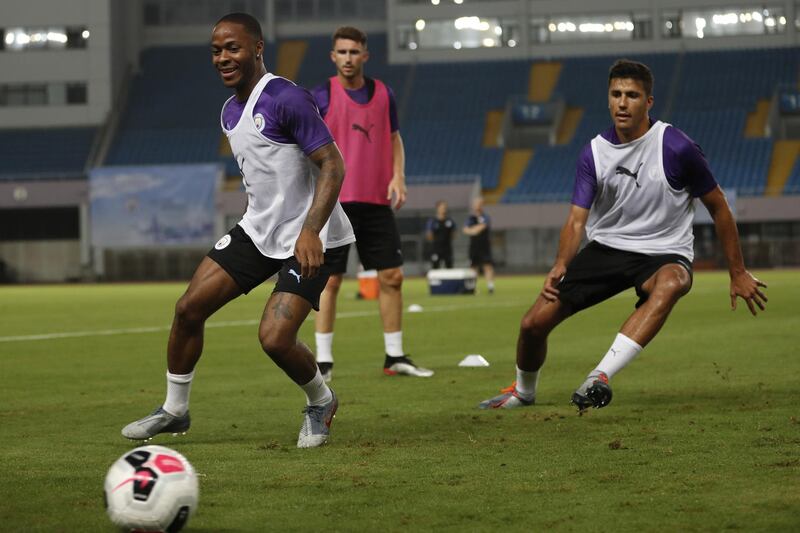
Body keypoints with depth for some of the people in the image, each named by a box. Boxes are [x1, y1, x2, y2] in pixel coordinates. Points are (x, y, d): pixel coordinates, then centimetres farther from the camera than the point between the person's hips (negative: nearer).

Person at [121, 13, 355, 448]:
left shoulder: (286, 99, -19)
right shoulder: (230, 112, 10)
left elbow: (332, 166, -23)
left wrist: (310, 232, -32)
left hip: (308, 239, -8)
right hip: (259, 229, 8)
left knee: (274, 338, -19)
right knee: (189, 308, 1)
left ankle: (320, 403, 11)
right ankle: (174, 411, 19)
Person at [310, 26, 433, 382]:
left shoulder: (383, 94, 8)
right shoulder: (322, 96, -3)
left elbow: (394, 139, 17)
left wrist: (398, 176, 1)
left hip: (376, 202, 4)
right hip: (335, 203, -4)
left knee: (391, 277, 4)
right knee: (330, 281, -3)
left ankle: (395, 357, 13)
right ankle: (323, 361, 3)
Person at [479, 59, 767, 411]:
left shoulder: (676, 148, -13)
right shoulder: (594, 153, -3)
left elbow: (718, 207, -3)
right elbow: (577, 220, -5)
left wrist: (738, 273, 0)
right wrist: (560, 266, -26)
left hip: (664, 254, -4)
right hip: (606, 247, 4)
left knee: (670, 283, -42)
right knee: (533, 323, -4)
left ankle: (599, 378, -49)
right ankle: (523, 393, 29)